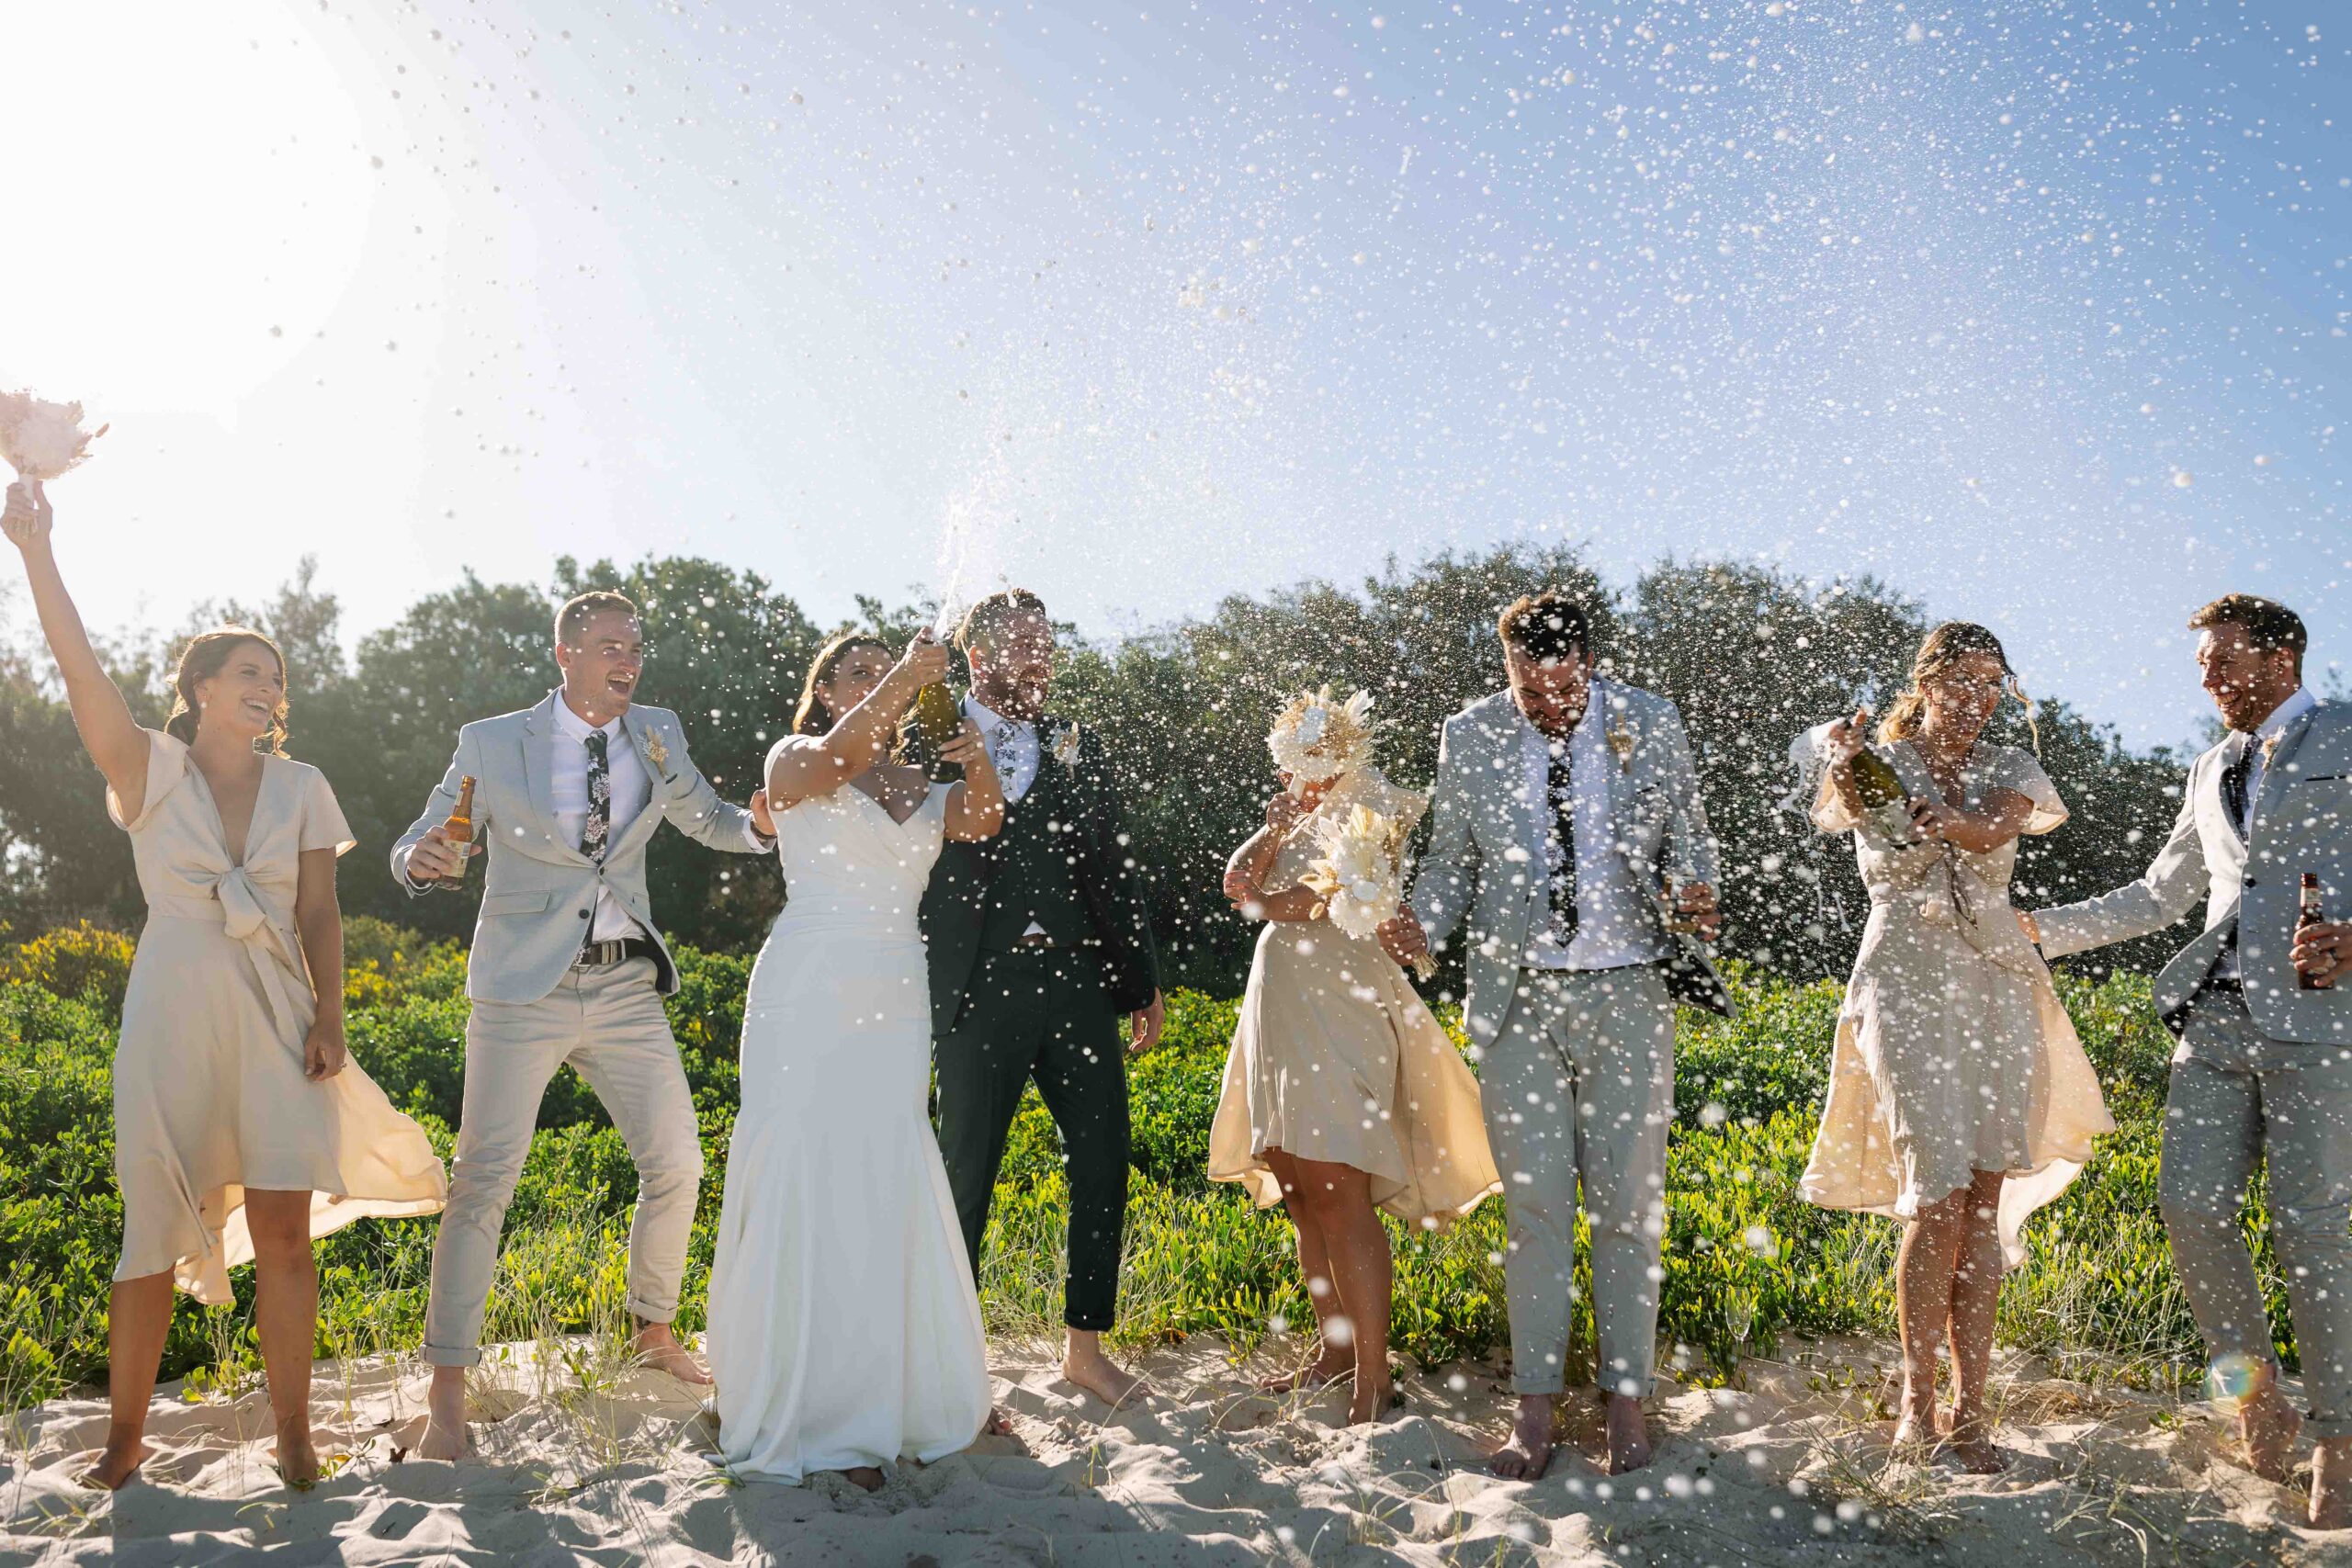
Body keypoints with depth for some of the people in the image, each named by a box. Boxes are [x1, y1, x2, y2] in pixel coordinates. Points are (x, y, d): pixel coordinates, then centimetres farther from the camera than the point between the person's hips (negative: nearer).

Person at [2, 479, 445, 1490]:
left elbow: (321, 913, 8)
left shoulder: (301, 788, 8)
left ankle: (293, 1437, 5)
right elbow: (81, 672, -12)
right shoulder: (151, 772, 3)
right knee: (152, 1236, 2)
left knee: (283, 1230, -4)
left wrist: (329, 1017, -2)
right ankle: (125, 1438, 19)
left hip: (276, 1019, 1)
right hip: (171, 1017, -1)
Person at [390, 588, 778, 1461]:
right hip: (525, 988, -4)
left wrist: (759, 823, -6)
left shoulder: (657, 735, 6)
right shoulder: (492, 744, -3)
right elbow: (426, 850, 1)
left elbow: (709, 822, 17)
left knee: (676, 1163, 6)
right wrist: (420, 860, -24)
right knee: (484, 1180, -7)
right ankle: (447, 1396, 2)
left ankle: (655, 1333, 29)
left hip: (627, 986, 4)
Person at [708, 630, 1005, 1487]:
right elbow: (835, 761, -18)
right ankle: (797, 1408, 2)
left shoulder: (918, 783, 18)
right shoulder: (794, 758, 5)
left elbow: (980, 822, -1)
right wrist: (904, 679, -20)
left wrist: (979, 768, -20)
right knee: (803, 1183, -5)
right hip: (810, 996, -4)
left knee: (888, 1190, 3)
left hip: (895, 1004, 5)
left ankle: (879, 1397, 12)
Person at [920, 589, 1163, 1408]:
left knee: (1105, 1165, 6)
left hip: (1077, 981, 4)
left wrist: (1143, 983, 13)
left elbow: (1117, 872, 15)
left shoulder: (1075, 750, 14)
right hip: (979, 991, -4)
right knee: (968, 1176, 3)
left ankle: (1085, 1348, 21)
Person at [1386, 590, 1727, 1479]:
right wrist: (1422, 925, -11)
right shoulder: (1469, 737, 1)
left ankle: (1627, 1404, 18)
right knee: (1534, 1204, 3)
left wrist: (1694, 897, -10)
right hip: (1519, 997, 0)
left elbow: (1688, 836, 11)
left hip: (1628, 992, 0)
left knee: (1628, 1200, 5)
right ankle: (1535, 1412, 13)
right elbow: (1452, 859, 8)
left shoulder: (1652, 725, 0)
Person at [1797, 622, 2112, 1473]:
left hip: (1997, 993, 3)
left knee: (1985, 1205, 3)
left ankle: (1971, 1408, 12)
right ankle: (1917, 1402, 4)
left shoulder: (2008, 769, 8)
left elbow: (1989, 830, -16)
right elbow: (1839, 806, -24)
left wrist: (1940, 816, -40)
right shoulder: (1877, 764, 1)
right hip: (1907, 988, -3)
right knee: (1938, 1200, -11)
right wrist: (1845, 766, -49)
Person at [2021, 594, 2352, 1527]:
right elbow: (2159, 897, 28)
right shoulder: (2211, 772, 22)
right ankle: (2254, 1384, 15)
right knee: (2191, 1205, -6)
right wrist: (2041, 928, 23)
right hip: (2218, 1019, 5)